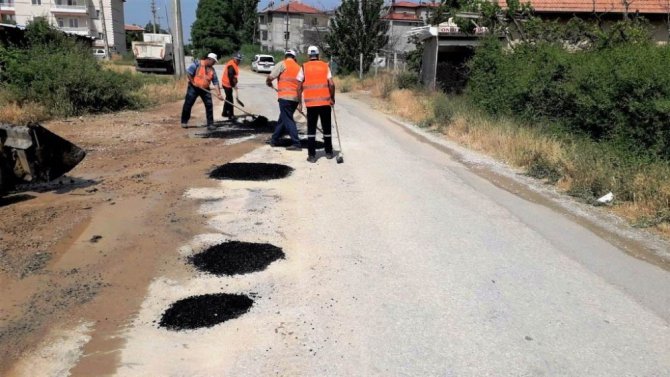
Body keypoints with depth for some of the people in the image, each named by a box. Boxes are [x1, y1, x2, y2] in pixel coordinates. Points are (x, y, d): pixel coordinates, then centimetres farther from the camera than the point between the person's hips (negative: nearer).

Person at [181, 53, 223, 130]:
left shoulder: (212, 70, 3)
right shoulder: (197, 64, -13)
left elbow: (216, 82, -1)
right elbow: (188, 72, -13)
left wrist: (218, 93, -9)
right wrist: (193, 82, -15)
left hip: (205, 89, 4)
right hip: (194, 88, -4)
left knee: (209, 105, -2)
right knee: (188, 104, 0)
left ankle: (210, 123, 6)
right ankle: (184, 122, 14)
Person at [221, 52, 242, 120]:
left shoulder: (234, 64, 12)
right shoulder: (231, 65, -21)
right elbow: (230, 76, -26)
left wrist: (235, 83, 11)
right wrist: (233, 85, -21)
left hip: (227, 84, 11)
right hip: (227, 84, -11)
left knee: (228, 99, 20)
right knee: (230, 100, -8)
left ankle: (225, 113, 31)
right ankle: (231, 115, -6)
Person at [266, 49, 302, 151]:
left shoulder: (282, 64, -2)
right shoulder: (298, 67, 15)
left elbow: (270, 77, -8)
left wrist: (269, 83, 13)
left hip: (285, 97, -6)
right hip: (295, 98, 7)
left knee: (288, 120, -3)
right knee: (283, 119, 18)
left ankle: (296, 143, -8)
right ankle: (274, 139, 29)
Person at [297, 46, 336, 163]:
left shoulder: (304, 67, 2)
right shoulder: (325, 66, 3)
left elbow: (299, 86, -1)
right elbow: (331, 84, -5)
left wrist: (299, 103, 7)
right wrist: (332, 98, 8)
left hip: (311, 103, 0)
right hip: (325, 102, 1)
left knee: (311, 129, 6)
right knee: (326, 128, 13)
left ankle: (312, 155, 2)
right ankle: (328, 152, 23)